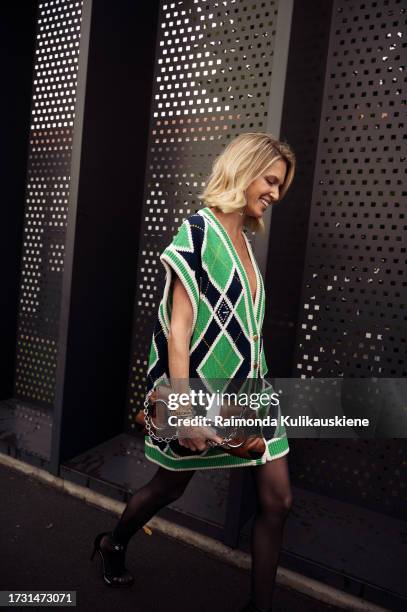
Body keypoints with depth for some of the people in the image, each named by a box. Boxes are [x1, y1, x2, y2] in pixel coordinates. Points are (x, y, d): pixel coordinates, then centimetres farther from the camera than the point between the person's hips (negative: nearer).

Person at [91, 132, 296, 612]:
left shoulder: (243, 239, 9)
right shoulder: (198, 231, -14)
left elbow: (242, 322, 11)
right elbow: (178, 327, -19)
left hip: (246, 390, 7)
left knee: (277, 500, 6)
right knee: (172, 484, 17)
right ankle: (113, 545, 47)